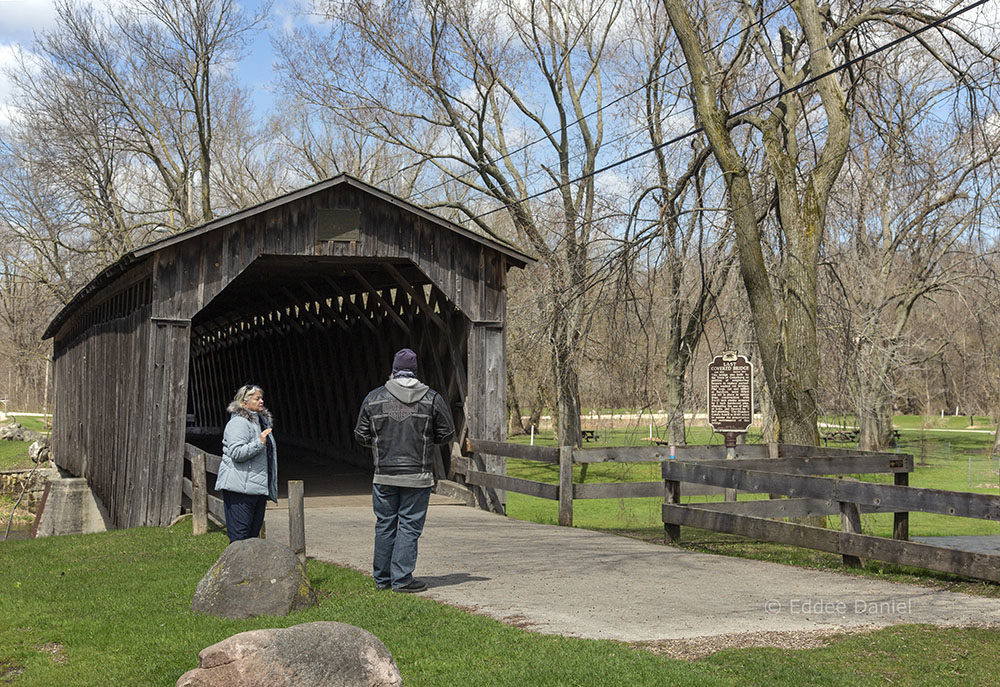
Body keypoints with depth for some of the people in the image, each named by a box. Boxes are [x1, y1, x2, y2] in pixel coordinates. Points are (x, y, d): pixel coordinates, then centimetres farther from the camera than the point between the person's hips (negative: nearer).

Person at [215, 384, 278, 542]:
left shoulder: (262, 421, 21)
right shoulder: (238, 422, -10)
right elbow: (236, 452, -20)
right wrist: (259, 443, -26)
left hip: (258, 489, 9)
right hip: (240, 489, -9)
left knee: (253, 535, 10)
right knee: (240, 536, -10)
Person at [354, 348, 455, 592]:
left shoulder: (374, 398, 0)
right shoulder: (431, 398, -4)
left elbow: (361, 435, 3)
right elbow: (446, 433, 1)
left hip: (384, 475, 2)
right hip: (418, 476, -2)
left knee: (385, 524, 13)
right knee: (410, 526, 4)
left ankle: (382, 577, 20)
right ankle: (401, 578, 3)